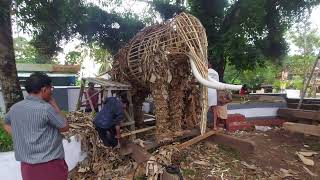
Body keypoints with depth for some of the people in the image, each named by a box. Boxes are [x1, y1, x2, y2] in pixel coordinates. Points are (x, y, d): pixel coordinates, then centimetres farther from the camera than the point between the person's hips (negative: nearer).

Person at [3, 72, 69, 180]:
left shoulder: (15, 108, 2)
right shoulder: (46, 108, -21)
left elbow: (6, 124, 23)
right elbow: (65, 127, -8)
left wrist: (22, 137, 14)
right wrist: (54, 104, -5)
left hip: (27, 165, 7)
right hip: (50, 164, -7)